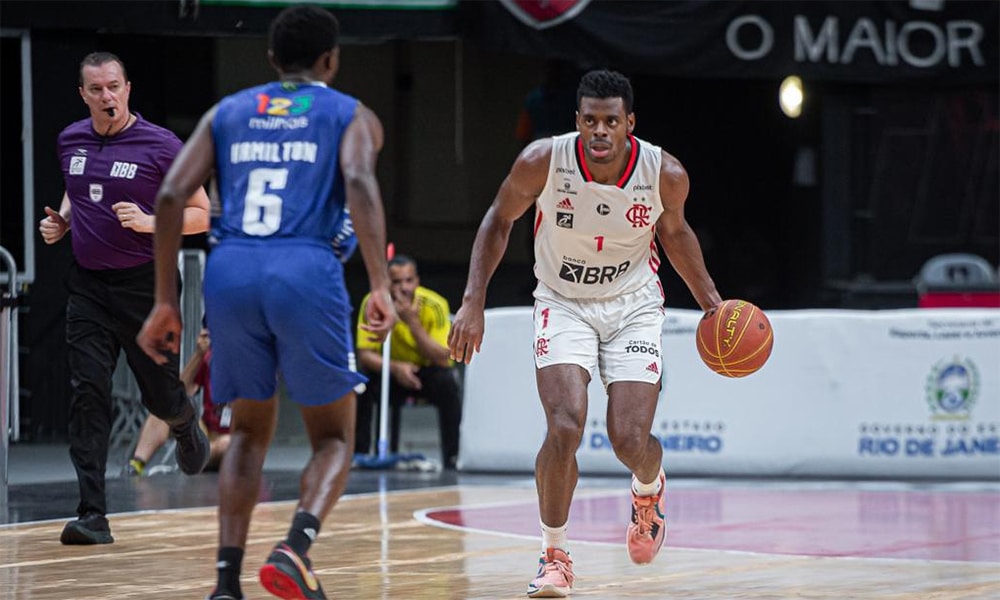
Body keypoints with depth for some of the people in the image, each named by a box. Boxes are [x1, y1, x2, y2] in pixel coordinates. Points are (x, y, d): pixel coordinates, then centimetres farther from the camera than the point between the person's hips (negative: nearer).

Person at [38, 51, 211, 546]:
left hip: (145, 286, -3)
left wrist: (149, 222, -21)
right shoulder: (71, 141, 5)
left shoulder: (161, 146, -10)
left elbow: (200, 215, -5)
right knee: (87, 395, -9)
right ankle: (92, 516, -12)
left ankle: (185, 426, 48)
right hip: (88, 286, 3)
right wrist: (61, 221, 6)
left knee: (160, 395, 9)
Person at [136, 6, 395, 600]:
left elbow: (170, 197, 10)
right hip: (307, 272, -3)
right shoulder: (351, 115, 13)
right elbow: (359, 183, -8)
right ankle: (296, 547, -16)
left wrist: (166, 300, 13)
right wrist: (381, 285, -16)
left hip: (231, 271, 3)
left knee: (251, 430, 21)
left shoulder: (227, 113, 22)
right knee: (334, 437, 12)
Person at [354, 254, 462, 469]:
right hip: (392, 372, 1)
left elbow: (442, 359, -27)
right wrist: (395, 367, -37)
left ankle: (452, 460, -25)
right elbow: (365, 354, -17)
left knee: (447, 383, -34)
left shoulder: (434, 305, -22)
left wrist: (413, 322, -37)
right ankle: (358, 457, -14)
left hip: (428, 372, -1)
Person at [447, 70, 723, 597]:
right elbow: (499, 221, -4)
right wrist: (473, 303, -10)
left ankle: (648, 488, 31)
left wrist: (712, 305, 5)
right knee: (565, 427, -21)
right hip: (564, 303, -1)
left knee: (629, 440, -9)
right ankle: (554, 555, -3)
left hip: (633, 306, 1)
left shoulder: (665, 174, -18)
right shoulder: (543, 162, -21)